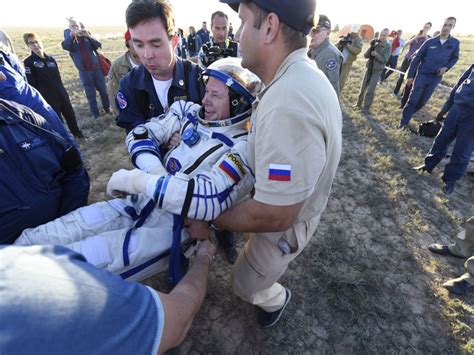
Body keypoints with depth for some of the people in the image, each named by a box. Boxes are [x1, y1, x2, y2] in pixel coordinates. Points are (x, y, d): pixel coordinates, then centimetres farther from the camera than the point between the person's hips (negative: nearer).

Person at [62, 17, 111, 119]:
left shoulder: (86, 35, 7)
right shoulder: (69, 37, 4)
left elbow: (98, 45, -7)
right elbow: (64, 46, -17)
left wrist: (88, 36, -22)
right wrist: (71, 35, -32)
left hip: (96, 68, 1)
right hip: (84, 71, -1)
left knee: (103, 90, 10)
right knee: (90, 95, 4)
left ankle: (107, 108, 27)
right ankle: (95, 114, 13)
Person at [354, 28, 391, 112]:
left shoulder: (387, 47, -7)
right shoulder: (375, 44, 3)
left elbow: (384, 60, -12)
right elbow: (365, 55, -2)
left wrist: (376, 54, -24)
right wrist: (371, 47, -16)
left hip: (377, 70, -4)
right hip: (369, 68, 4)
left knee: (370, 91, -5)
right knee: (363, 88, 12)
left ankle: (366, 108, 4)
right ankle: (359, 103, 28)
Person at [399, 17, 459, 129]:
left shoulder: (455, 43, 1)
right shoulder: (430, 42, -4)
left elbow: (454, 58, 14)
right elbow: (416, 58, -2)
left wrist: (446, 67, -8)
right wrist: (410, 75, -6)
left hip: (436, 77, 3)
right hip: (422, 74, -2)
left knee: (423, 101, 8)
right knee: (413, 99, -7)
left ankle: (408, 113, 30)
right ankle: (404, 122, -2)